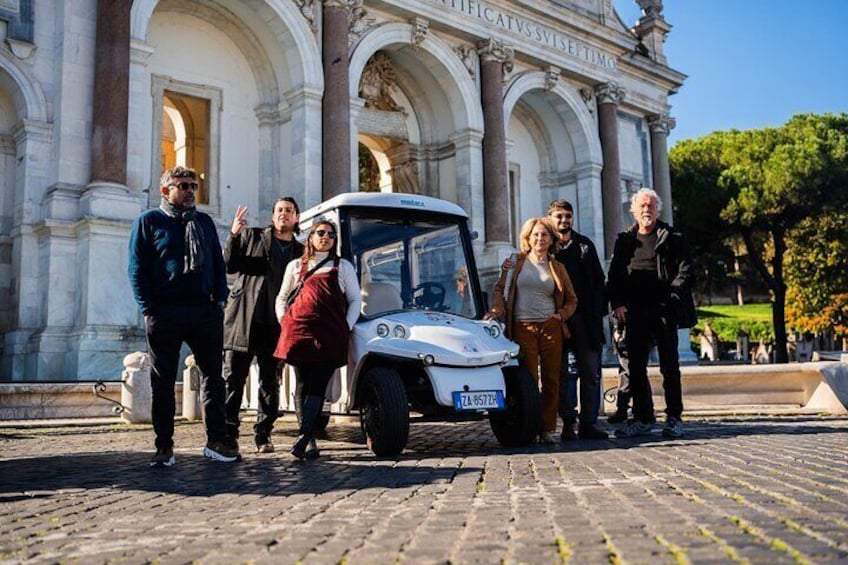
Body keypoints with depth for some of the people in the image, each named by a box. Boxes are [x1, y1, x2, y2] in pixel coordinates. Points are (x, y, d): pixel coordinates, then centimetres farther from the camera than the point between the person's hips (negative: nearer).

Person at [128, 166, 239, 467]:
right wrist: (149, 310, -9)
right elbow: (137, 269, -1)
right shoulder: (149, 221, 4)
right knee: (163, 382, 3)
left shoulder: (204, 222, 16)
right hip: (165, 314, -3)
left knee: (213, 374, 4)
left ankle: (216, 440, 11)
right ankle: (164, 447, 11)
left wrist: (220, 300, 4)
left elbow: (218, 263, 16)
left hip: (205, 311, 4)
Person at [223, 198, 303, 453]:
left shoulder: (300, 252, 16)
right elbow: (229, 265, 2)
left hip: (275, 324, 2)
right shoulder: (252, 236, 10)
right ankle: (228, 432, 5)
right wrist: (233, 235, -12)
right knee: (233, 376, -2)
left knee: (270, 380, 5)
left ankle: (263, 435, 13)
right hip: (243, 317, -2)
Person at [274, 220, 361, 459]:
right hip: (299, 332, 2)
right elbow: (282, 298, 23)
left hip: (330, 335, -1)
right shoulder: (295, 266, 20)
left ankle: (303, 435, -19)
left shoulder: (343, 266, 17)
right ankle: (310, 440, 4)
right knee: (305, 385, 0)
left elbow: (355, 300, 14)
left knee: (317, 386, -12)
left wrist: (346, 327, 1)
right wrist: (284, 322, 7)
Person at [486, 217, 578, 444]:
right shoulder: (516, 262, 9)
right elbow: (499, 288, 7)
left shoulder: (557, 267, 12)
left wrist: (561, 315, 0)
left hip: (550, 329, 2)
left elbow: (571, 300, 16)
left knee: (551, 381, 2)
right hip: (522, 329, -2)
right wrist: (498, 309, -9)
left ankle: (548, 429, 9)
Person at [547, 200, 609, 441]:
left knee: (591, 373, 4)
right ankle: (568, 423, 8)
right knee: (564, 374, 2)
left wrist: (599, 310, 3)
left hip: (587, 319, 3)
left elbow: (599, 280, 12)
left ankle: (588, 423, 11)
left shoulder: (585, 245, 14)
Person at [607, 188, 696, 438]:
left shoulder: (672, 238, 5)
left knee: (669, 366, -1)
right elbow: (614, 274, 11)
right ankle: (642, 418, 14)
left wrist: (671, 298, -14)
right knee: (636, 368, 6)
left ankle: (674, 418, 7)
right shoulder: (624, 240, 14)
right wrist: (617, 303, -2)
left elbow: (684, 270, -2)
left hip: (663, 310, -3)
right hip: (634, 312, 4)